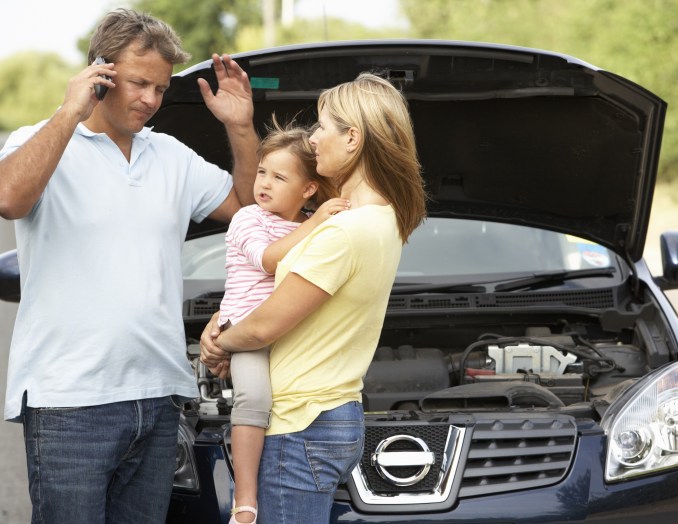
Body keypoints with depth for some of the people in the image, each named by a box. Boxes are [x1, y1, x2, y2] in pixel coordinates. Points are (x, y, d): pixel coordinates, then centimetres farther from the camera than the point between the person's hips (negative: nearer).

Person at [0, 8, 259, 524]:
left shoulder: (172, 157, 16)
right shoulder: (42, 144, -1)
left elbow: (249, 206, 23)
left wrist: (242, 128, 9)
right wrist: (71, 113, -18)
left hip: (158, 396, 6)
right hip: (70, 400, -6)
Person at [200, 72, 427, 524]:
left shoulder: (344, 232, -22)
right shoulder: (385, 221, 9)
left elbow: (265, 327, -16)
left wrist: (222, 342, 5)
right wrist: (221, 321, 9)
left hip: (303, 430, -10)